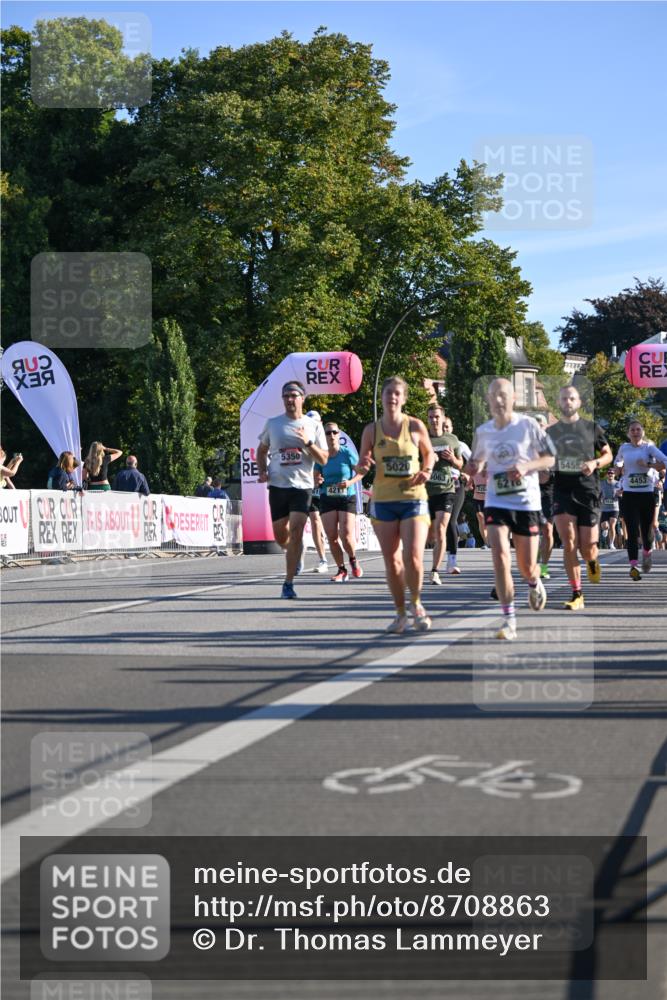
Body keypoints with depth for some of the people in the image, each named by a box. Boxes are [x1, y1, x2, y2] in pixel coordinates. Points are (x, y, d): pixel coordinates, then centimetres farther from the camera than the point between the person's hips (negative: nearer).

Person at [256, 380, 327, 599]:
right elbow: (262, 450, 20)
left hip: (302, 485, -2)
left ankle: (288, 583, -10)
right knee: (280, 536, 6)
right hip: (277, 485, 2)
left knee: (296, 532, -15)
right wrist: (262, 472, 2)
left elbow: (323, 460, 2)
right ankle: (294, 552, 42)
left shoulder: (313, 426, 3)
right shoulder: (272, 423, 6)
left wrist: (308, 443, -15)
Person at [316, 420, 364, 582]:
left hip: (347, 498, -2)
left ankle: (353, 561, 20)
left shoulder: (347, 454, -5)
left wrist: (350, 482, -15)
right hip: (327, 499, 2)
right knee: (332, 537, -4)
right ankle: (341, 570, 12)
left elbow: (360, 472, 3)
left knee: (346, 536, -12)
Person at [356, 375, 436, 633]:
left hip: (413, 498, -2)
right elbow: (361, 465, 8)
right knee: (392, 561, 4)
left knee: (413, 557, -13)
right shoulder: (371, 430, 1)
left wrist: (426, 471, -5)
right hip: (383, 500, 2)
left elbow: (429, 452, 14)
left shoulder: (415, 426, -2)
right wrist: (363, 466, -15)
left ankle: (416, 604, 12)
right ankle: (401, 613, 18)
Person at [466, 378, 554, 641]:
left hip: (527, 503, -2)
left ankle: (535, 583, 46)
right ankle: (509, 620, -14)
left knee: (526, 566, 6)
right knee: (500, 555, -18)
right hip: (496, 503, 2)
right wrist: (474, 467, -3)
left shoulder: (528, 425, -6)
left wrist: (526, 467, -19)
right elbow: (479, 460, 20)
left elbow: (549, 459, -2)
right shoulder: (483, 431, 4)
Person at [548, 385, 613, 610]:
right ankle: (577, 595, -7)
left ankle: (592, 561, 38)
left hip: (588, 492, -1)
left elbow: (608, 454, 12)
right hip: (562, 492, 1)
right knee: (569, 544, -12)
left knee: (587, 547, -1)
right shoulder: (550, 432, 10)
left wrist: (595, 463, -9)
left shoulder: (592, 428, 6)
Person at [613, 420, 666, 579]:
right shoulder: (624, 448, 7)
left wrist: (648, 464, -20)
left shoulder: (648, 447, -1)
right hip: (629, 495, 1)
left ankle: (647, 554, 39)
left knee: (647, 529, 8)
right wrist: (618, 468, 6)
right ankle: (634, 566, -14)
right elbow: (617, 462, 27)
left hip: (647, 494, -1)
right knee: (632, 531, -10)